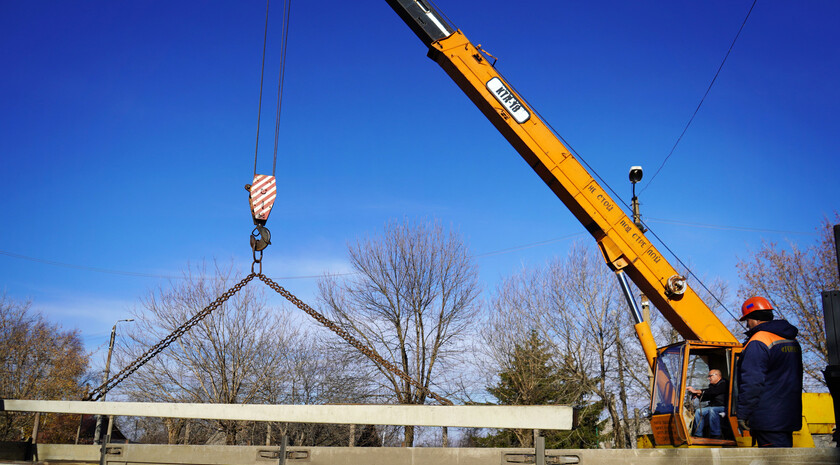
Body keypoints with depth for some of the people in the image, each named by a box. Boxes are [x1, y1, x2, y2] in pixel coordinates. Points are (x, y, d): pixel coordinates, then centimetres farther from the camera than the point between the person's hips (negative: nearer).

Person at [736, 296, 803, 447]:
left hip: (768, 420, -9)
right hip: (790, 417, 9)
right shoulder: (792, 341, 15)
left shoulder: (757, 343, -15)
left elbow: (752, 383, -19)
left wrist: (742, 415, -14)